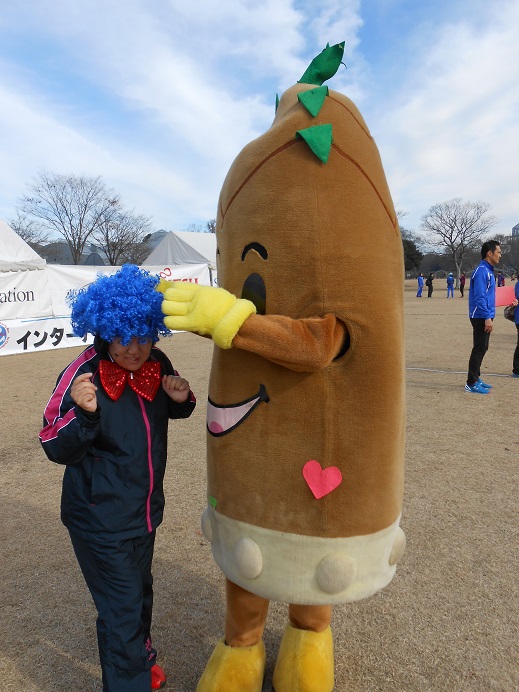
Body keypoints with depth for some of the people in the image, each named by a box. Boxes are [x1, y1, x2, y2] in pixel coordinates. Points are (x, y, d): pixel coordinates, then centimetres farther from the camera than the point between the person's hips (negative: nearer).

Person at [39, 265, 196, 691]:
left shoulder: (157, 364, -8)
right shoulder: (83, 375, -23)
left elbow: (171, 411, 10)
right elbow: (56, 449, -17)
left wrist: (181, 399, -14)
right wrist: (83, 413, -37)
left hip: (146, 507, 6)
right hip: (101, 519, -6)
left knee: (140, 587, 27)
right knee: (122, 606, 4)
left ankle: (139, 654, 55)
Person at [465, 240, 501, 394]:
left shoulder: (488, 270, 15)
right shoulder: (482, 271, -16)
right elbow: (479, 297, -21)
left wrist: (489, 316, 17)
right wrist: (487, 318, -23)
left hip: (485, 317, 10)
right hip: (481, 317, -10)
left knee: (481, 349, 15)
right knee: (479, 349, -6)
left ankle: (475, 379, 24)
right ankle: (471, 384, 0)